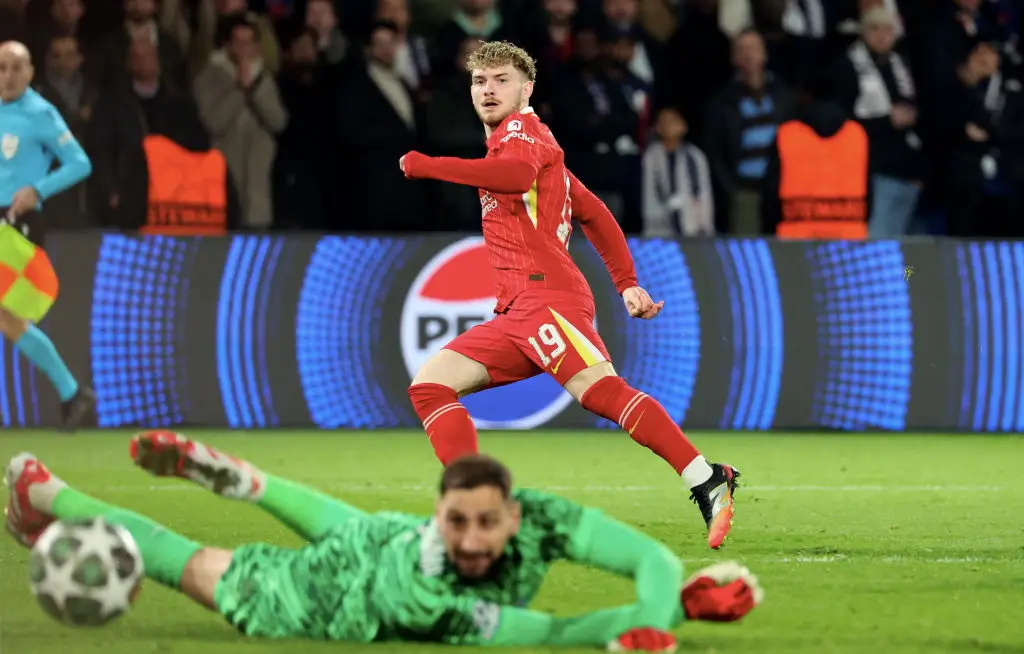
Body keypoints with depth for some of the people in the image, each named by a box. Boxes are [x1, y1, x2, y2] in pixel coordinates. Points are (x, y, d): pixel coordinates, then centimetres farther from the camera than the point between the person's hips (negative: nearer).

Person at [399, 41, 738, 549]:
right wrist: (627, 283, 24)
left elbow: (518, 174, -23)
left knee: (598, 390, -27)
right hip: (514, 314, 10)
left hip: (546, 295, -10)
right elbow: (595, 213, 31)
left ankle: (708, 482, -33)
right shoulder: (527, 145, 30)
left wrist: (425, 166, -17)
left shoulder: (522, 129, 3)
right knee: (429, 385, 1)